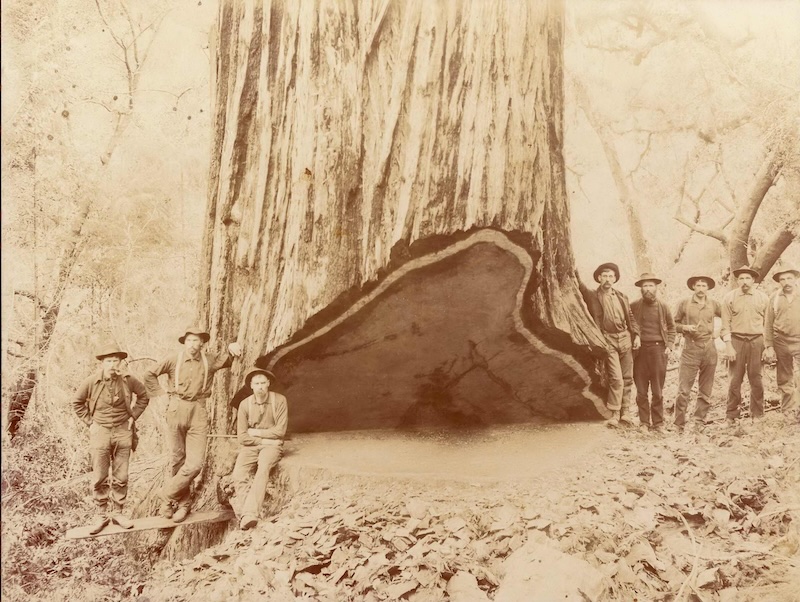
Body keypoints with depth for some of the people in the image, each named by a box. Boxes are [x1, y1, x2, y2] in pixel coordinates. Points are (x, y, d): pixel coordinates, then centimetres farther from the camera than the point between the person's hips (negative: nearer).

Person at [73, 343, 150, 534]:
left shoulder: (128, 381, -5)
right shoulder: (91, 382, -8)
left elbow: (144, 396, 12)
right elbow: (77, 403, 8)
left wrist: (133, 416, 6)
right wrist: (90, 422, 3)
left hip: (123, 432, 1)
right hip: (100, 432, -1)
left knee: (121, 477, 6)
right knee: (99, 478, 1)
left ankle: (117, 512, 18)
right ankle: (101, 515, 13)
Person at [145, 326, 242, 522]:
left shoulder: (210, 360, 2)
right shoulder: (174, 360, 1)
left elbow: (227, 358, -12)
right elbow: (150, 375, 10)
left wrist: (232, 348, -33)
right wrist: (161, 393, 3)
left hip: (198, 412, 0)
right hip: (177, 410, 0)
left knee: (196, 463, -8)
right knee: (179, 459, 8)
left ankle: (168, 495, 10)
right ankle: (183, 502, 20)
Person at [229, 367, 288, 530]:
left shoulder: (279, 400, -4)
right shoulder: (245, 404, 0)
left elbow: (280, 431, -7)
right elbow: (242, 437, -1)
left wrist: (256, 432, -4)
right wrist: (263, 440, -10)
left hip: (272, 445, -2)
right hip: (250, 446, 2)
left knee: (263, 469, -34)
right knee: (238, 475, -27)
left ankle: (249, 513, -42)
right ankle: (246, 514, -31)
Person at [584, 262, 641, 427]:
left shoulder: (622, 297, 15)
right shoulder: (593, 296, 1)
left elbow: (630, 318, 17)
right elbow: (595, 321, -3)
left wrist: (636, 335, 6)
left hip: (625, 339, 5)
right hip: (608, 340, -5)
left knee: (627, 378, 6)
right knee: (616, 379, -12)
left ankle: (625, 413, 15)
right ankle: (615, 415, -4)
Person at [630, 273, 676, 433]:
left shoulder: (663, 307, 6)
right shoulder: (634, 306, 3)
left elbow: (671, 327, 15)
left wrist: (669, 346, 5)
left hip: (658, 349, 0)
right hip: (640, 350, 0)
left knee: (658, 390, 2)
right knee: (641, 390, 3)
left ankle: (658, 422, 10)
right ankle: (644, 421, 11)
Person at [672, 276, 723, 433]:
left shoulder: (714, 305, 8)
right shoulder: (684, 303, 3)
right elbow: (674, 324, 7)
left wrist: (719, 331, 7)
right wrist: (685, 327, -12)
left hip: (709, 349, 3)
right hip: (690, 348, -3)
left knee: (705, 391, 6)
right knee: (684, 390, -7)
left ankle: (700, 423, 16)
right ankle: (679, 425, -1)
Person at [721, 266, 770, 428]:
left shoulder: (763, 298, 6)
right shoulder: (729, 298, 1)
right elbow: (726, 324, 0)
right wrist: (729, 346, -8)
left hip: (757, 341, 1)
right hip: (736, 340, -1)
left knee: (756, 379, 5)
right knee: (734, 380, -1)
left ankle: (757, 415, 16)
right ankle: (731, 416, 7)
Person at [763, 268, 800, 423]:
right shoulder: (774, 298, 4)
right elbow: (768, 325, 4)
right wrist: (769, 347, -1)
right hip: (781, 342, 1)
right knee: (784, 380, 10)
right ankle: (787, 412, 21)